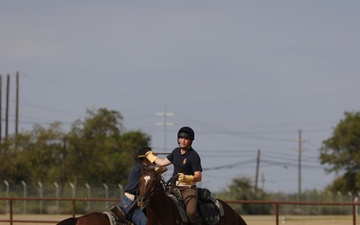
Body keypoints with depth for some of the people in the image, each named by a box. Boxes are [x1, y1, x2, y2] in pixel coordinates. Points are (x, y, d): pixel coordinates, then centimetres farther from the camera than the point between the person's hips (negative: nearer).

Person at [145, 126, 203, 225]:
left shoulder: (193, 156, -9)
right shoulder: (176, 151, 13)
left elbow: (199, 177, -14)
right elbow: (163, 162, 29)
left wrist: (186, 178, -32)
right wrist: (151, 156, 43)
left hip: (188, 188, -7)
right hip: (174, 187, 7)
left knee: (191, 211, -31)